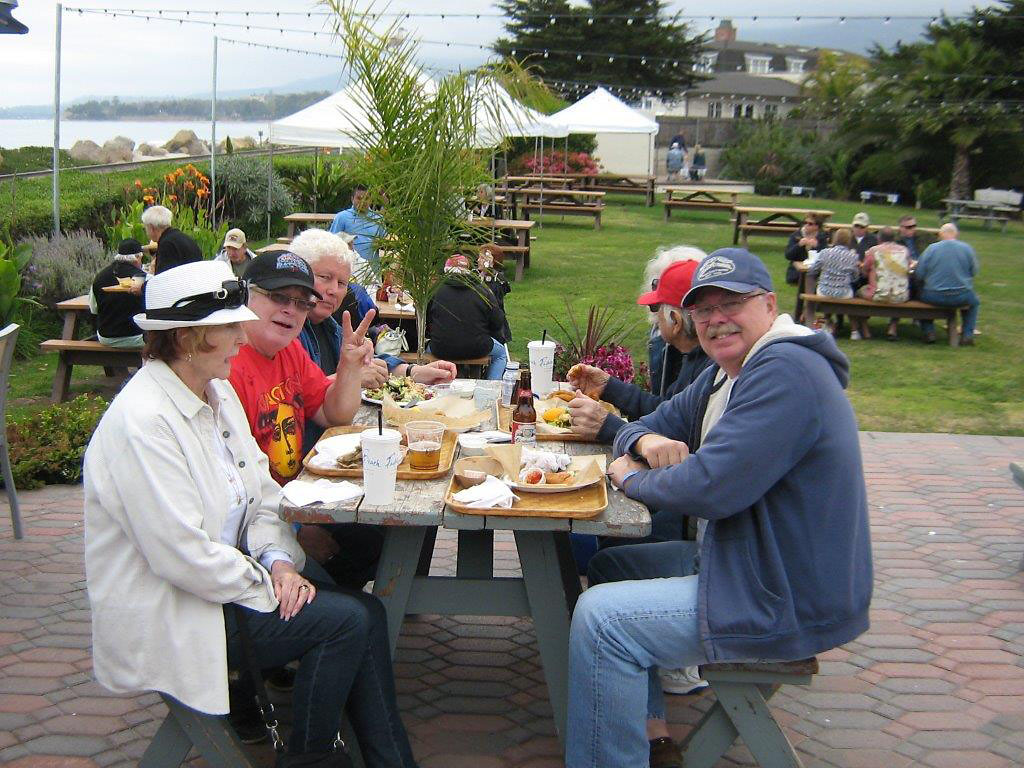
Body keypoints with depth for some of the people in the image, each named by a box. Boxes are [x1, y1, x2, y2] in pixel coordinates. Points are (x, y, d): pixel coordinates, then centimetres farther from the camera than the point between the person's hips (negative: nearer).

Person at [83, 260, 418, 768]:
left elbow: (261, 492, 9)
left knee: (365, 611, -4)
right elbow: (182, 555, -26)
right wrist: (265, 586, -16)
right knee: (346, 620, -15)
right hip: (167, 618, -9)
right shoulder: (142, 422, -24)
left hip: (226, 578, 9)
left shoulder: (219, 394, 6)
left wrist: (280, 562, -8)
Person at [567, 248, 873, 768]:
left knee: (601, 617, -17)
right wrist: (648, 440, -10)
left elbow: (713, 486, -30)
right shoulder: (726, 374, 12)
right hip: (740, 562, 11)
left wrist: (632, 478, -10)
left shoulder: (784, 371, -21)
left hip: (790, 603, -11)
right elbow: (649, 426, 16)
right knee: (608, 566, 17)